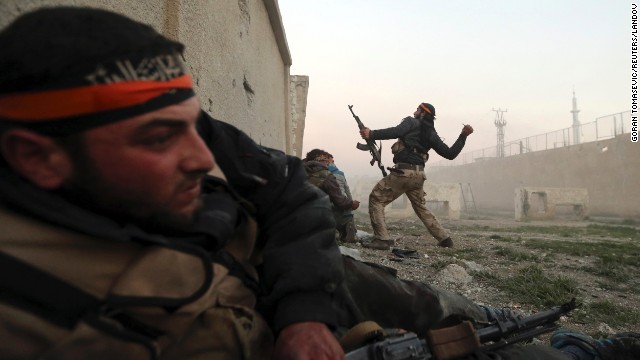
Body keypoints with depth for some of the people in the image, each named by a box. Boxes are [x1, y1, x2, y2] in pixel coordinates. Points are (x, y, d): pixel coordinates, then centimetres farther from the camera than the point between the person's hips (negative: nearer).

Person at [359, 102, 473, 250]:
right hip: (419, 175, 7)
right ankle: (444, 238, 29)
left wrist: (372, 134, -18)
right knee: (421, 207, 26)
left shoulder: (412, 122, 4)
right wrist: (463, 136, 28)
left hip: (403, 172, -7)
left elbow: (396, 132, -16)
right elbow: (450, 153, 17)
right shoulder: (432, 134, 20)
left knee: (376, 198, 1)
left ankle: (382, 239, -9)